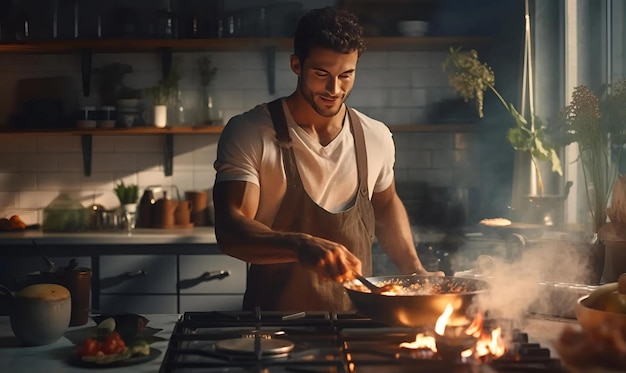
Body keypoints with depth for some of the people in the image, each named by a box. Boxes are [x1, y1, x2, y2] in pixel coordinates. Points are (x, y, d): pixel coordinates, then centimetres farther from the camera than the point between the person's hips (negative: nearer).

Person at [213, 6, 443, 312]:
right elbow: (229, 230, -17)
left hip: (356, 318, 4)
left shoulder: (376, 138, 5)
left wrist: (413, 268, 10)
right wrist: (302, 246, -33)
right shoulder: (248, 134, -7)